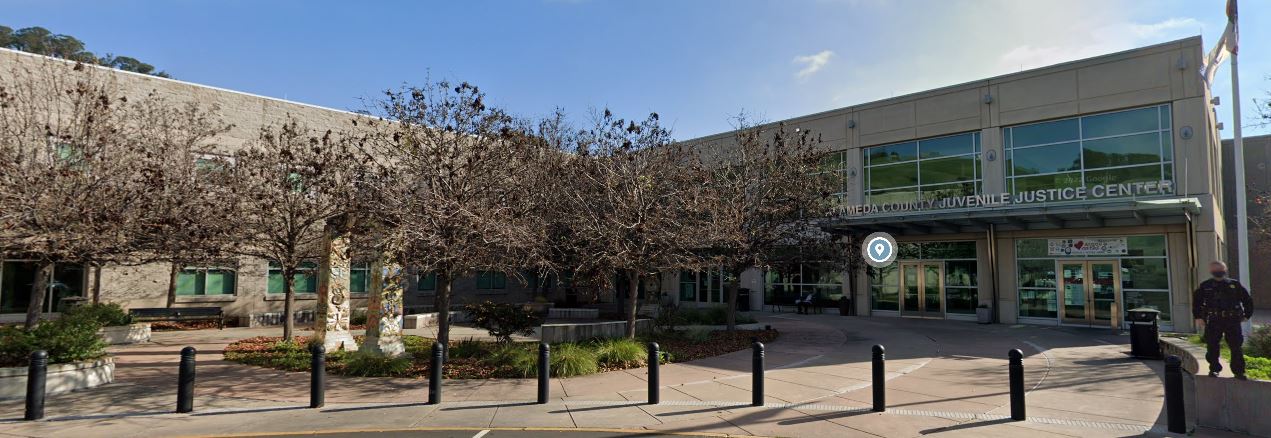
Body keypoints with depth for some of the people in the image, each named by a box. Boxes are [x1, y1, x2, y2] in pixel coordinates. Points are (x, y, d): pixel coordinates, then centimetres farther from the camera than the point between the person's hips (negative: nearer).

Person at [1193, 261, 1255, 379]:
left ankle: (1239, 371, 10)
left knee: (1236, 347, 0)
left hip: (1233, 321, 0)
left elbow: (1248, 299, 15)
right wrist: (1198, 317, 4)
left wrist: (1247, 315, 10)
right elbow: (1196, 302, 11)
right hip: (1213, 321, 0)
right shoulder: (1205, 286, 5)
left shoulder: (1235, 285, 6)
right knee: (1212, 347, 3)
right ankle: (1214, 369, 16)